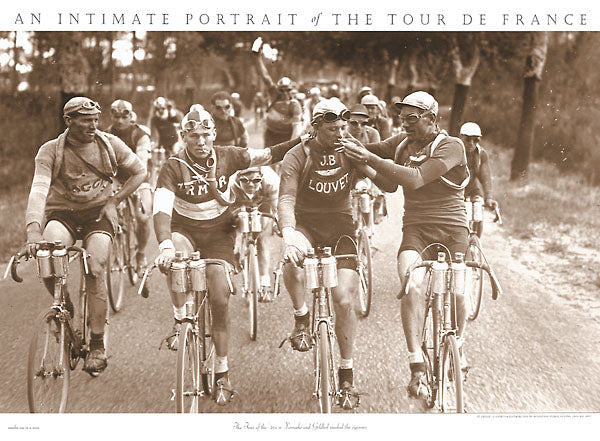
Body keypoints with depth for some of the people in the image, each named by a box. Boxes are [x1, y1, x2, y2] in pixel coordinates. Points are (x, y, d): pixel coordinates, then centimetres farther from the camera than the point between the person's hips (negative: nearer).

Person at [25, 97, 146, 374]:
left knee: (96, 269, -22)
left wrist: (114, 200, -3)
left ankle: (97, 345, -10)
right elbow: (39, 189, -24)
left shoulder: (110, 144, -4)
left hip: (98, 213, 1)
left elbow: (139, 171, 9)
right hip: (62, 213, -1)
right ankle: (65, 309, -1)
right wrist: (33, 228, -40)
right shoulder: (50, 151, -11)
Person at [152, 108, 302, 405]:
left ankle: (222, 372, 9)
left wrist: (303, 141, -12)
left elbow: (267, 156, -1)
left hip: (218, 235, 2)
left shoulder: (227, 157, -9)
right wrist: (165, 245, -43)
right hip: (184, 230, -1)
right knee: (177, 254, -38)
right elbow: (161, 210, -26)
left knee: (220, 299, -6)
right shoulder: (173, 168, -16)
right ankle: (180, 320, -16)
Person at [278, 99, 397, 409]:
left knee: (344, 301, -9)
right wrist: (289, 235, -46)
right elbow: (286, 200, -26)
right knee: (292, 260, -37)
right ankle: (301, 318, -9)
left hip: (340, 227, 2)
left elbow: (389, 185, -12)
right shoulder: (297, 157, -13)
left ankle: (347, 375, 7)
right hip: (305, 224, -1)